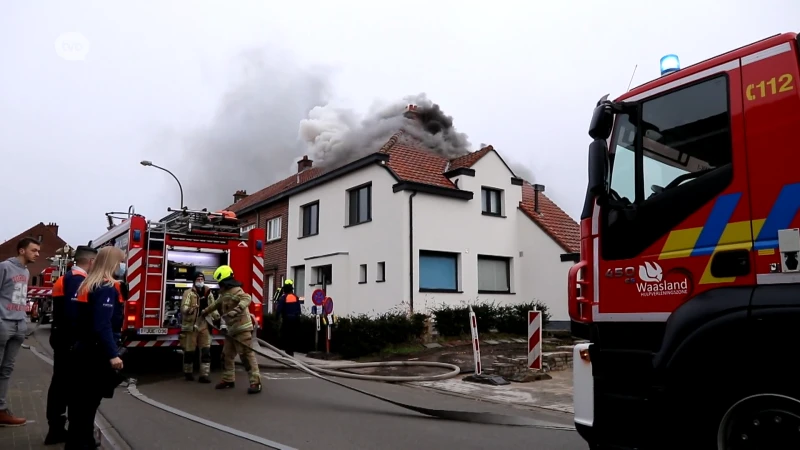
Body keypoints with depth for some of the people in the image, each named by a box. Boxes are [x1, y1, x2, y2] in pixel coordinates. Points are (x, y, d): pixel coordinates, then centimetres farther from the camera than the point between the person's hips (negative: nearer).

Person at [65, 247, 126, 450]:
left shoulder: (89, 284, 10)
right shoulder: (107, 287, -18)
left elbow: (87, 319, 14)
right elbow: (102, 326, -26)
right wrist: (113, 354, -27)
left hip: (82, 349, 9)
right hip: (95, 353, -9)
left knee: (81, 402, 17)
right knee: (87, 403, -1)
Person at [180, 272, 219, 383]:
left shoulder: (208, 293, 11)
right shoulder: (188, 293, -3)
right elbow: (184, 306, -15)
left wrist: (218, 318, -2)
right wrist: (188, 310, -38)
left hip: (204, 326, 4)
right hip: (191, 325, -4)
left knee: (206, 351, -1)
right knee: (189, 351, 5)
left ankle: (204, 375, 2)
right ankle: (188, 373, 23)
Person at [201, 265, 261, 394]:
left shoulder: (235, 291, -15)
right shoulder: (225, 293, 17)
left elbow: (246, 299, -36)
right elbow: (216, 304, 37)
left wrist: (235, 311, -49)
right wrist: (205, 312, 51)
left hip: (242, 329, -10)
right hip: (232, 330, 10)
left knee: (247, 355, -12)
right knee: (226, 355, 15)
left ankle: (256, 382, -12)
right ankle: (228, 379, 28)